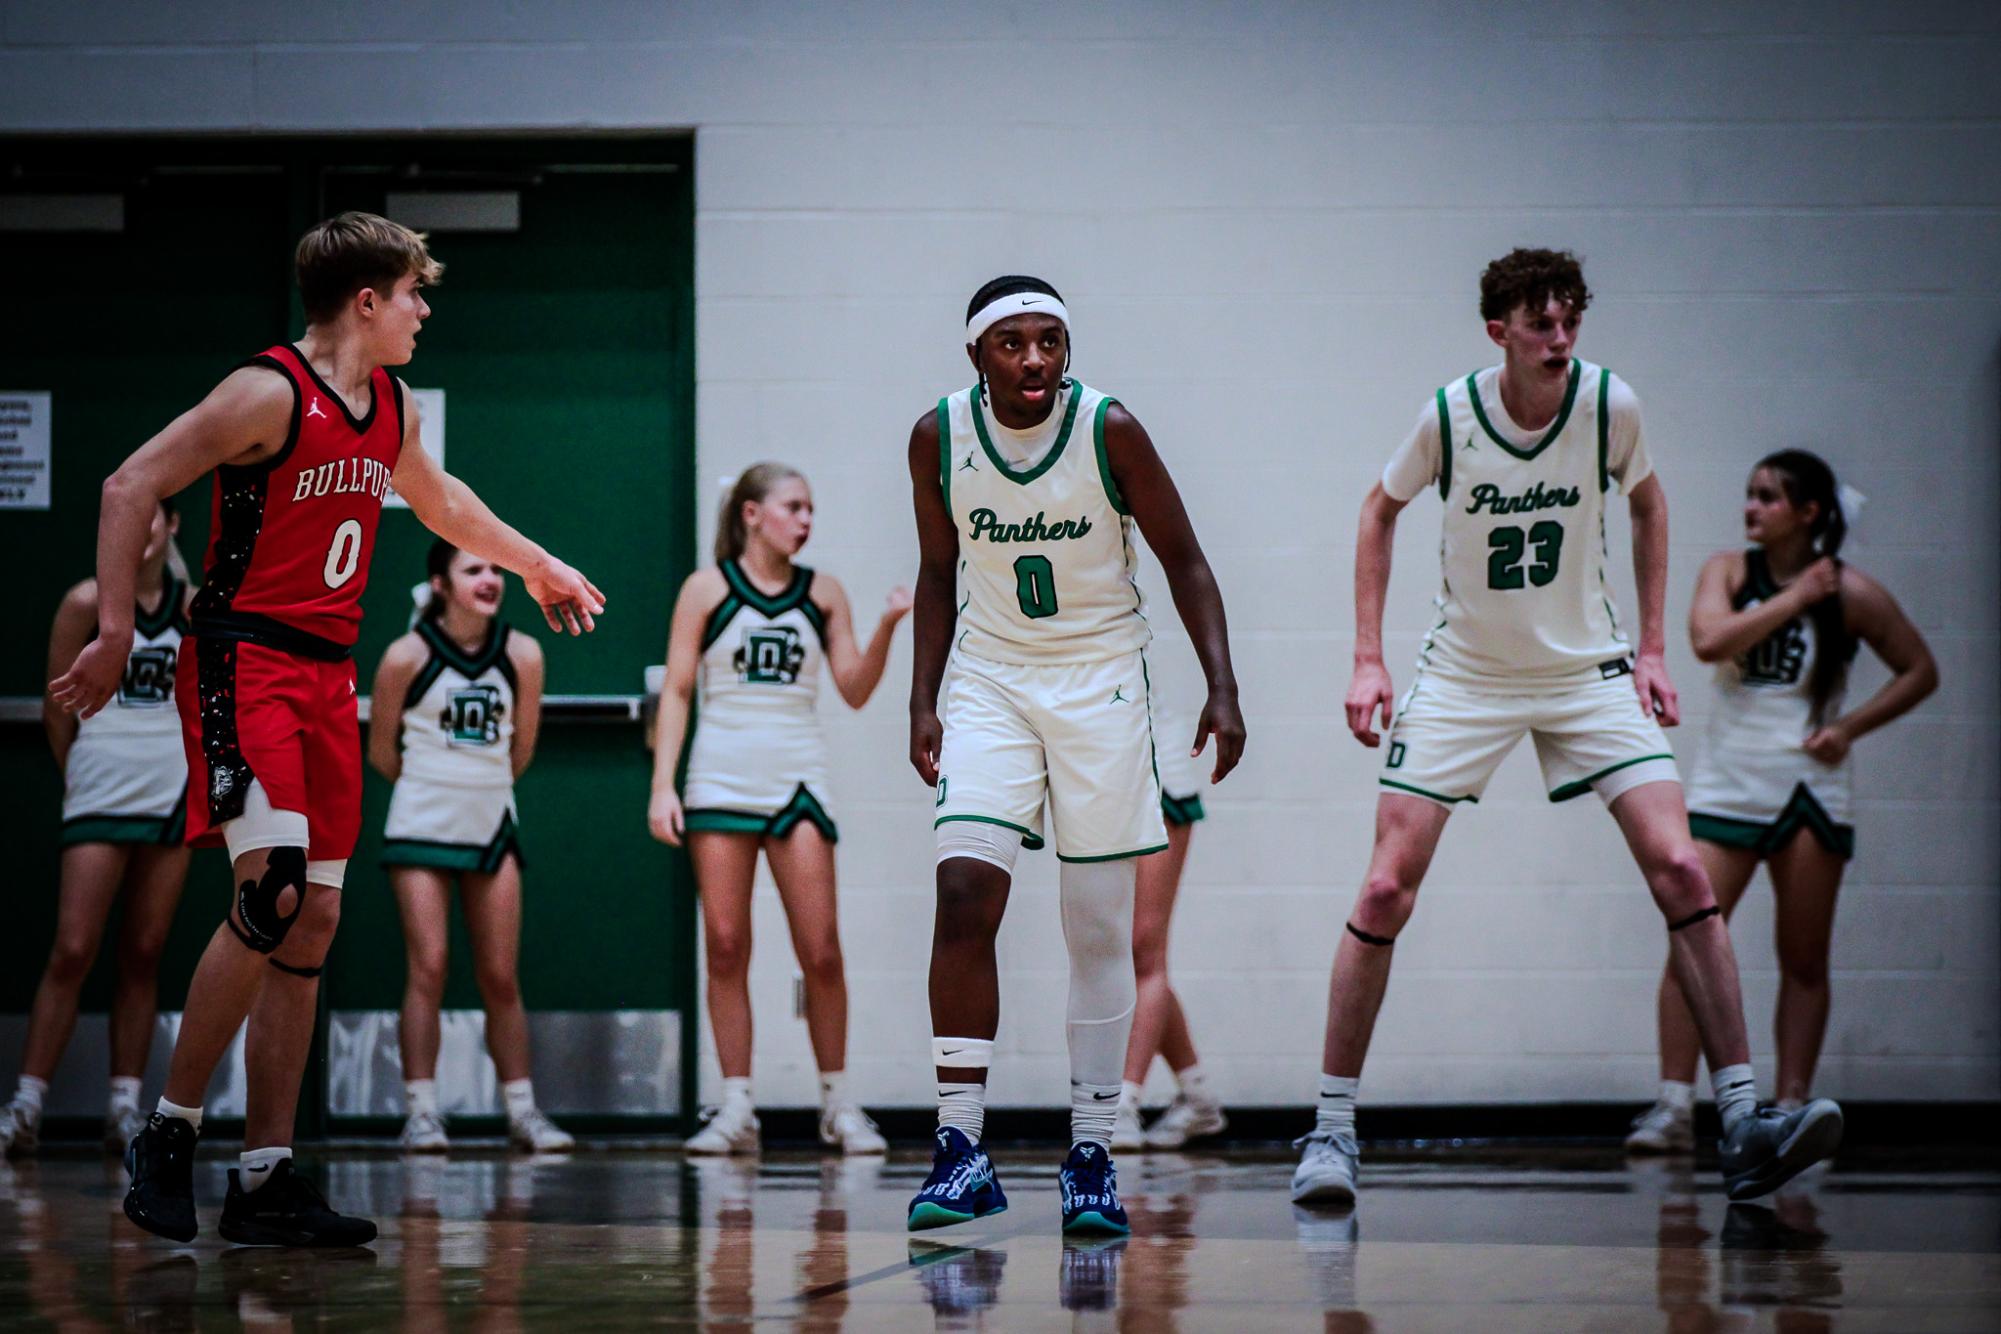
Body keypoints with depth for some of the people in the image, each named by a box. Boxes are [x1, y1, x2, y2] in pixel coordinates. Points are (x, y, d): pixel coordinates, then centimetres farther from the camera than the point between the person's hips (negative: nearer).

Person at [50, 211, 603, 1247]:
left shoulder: (391, 407, 12)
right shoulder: (270, 393, -13)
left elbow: (436, 498, 34)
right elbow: (130, 488, -14)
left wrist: (536, 567, 43)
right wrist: (114, 635, -19)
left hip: (327, 676, 8)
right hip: (244, 666, -8)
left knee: (313, 920, 4)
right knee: (272, 893, -21)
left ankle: (265, 1182, 7)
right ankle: (168, 1136, -7)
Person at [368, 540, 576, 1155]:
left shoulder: (522, 655, -3)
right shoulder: (407, 656, -10)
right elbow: (381, 750, 2)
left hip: (492, 826, 3)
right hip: (421, 827, -2)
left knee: (501, 977, 4)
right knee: (427, 968, -7)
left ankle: (521, 1110, 10)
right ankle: (421, 1112, -4)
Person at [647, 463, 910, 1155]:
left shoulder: (821, 592, 9)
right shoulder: (708, 588, 3)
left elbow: (854, 689, 6)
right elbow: (676, 691, 1)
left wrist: (886, 627, -9)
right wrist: (662, 785, -7)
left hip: (796, 780, 1)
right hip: (721, 779, -1)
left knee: (821, 949, -5)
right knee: (725, 949, -2)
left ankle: (838, 1103, 7)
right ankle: (737, 1109, 3)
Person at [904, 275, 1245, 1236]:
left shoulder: (1108, 430, -13)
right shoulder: (939, 436, -6)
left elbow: (1182, 560, -4)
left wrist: (1222, 689, -12)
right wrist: (924, 702, 3)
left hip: (1100, 679, -1)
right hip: (989, 679, 1)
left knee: (1099, 930, 1)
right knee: (964, 893, -16)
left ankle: (1091, 1157, 10)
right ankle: (961, 1148, -13)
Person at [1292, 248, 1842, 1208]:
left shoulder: (1610, 405, -11)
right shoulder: (1450, 415, -14)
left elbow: (1647, 505, 10)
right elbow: (1381, 511, 5)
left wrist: (1651, 647, 5)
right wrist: (1368, 659, -1)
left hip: (1588, 670, 1)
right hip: (1463, 677, -1)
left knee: (1679, 869, -14)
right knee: (1386, 890, -9)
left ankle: (1742, 1124, -11)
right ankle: (1332, 1127, 4)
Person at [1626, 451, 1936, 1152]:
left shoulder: (1851, 592, -1)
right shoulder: (1728, 572, 4)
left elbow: (1920, 671, 6)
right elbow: (1710, 639, -15)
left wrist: (1850, 727, -5)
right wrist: (1793, 598, -13)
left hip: (1808, 793, -1)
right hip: (1726, 786, 1)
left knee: (1804, 961, 4)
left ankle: (1791, 1110, 11)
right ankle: (1674, 1107, -10)